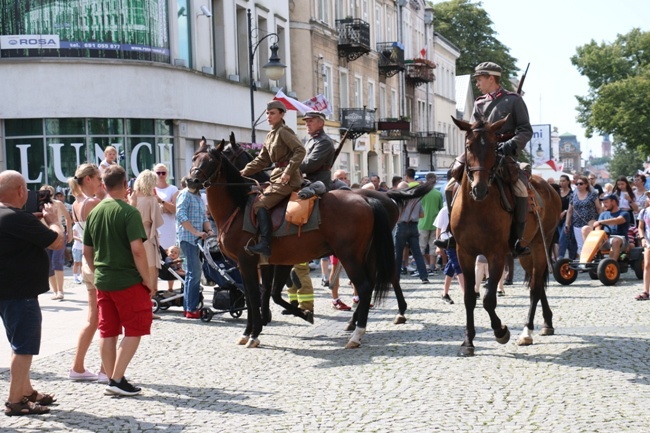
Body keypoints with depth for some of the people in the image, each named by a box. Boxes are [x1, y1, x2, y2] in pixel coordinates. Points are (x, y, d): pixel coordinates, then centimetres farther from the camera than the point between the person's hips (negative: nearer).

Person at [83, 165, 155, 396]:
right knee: (135, 330, 3)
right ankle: (117, 380, -3)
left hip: (102, 281, 6)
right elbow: (137, 249, -20)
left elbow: (87, 251, 12)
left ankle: (112, 379, 16)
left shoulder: (94, 212, 6)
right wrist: (148, 280, -12)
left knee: (108, 331, 12)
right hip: (128, 281, -6)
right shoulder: (128, 212, -14)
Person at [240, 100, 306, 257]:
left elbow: (300, 151, -19)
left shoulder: (284, 132, -9)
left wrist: (288, 172, -26)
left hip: (288, 178, -10)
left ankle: (265, 244, -28)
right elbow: (261, 160, 20)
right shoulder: (270, 135, 18)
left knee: (260, 203, -19)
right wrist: (243, 173, 11)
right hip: (278, 176, 10)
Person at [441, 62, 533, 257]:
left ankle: (519, 240, -20)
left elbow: (526, 130, -3)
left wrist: (511, 145, -21)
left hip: (505, 155, -5)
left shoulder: (513, 100, 3)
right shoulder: (479, 103, 16)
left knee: (520, 190, -29)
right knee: (451, 187, -2)